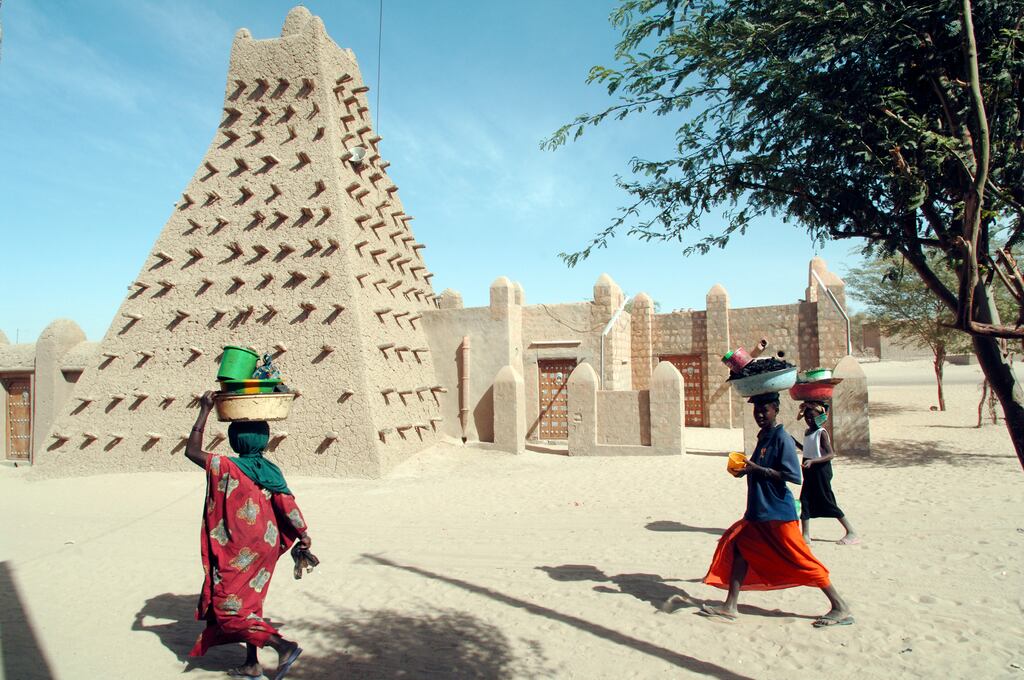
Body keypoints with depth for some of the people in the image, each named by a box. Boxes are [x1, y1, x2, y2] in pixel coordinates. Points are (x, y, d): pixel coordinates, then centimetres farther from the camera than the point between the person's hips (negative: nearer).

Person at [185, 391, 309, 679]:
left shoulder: (228, 468, -16)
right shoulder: (271, 470, -2)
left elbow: (192, 451, -8)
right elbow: (287, 504, -5)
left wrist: (205, 411, -7)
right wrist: (302, 534, 4)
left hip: (238, 552, -6)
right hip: (264, 547, 7)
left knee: (228, 607, 4)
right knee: (248, 604, 20)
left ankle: (283, 646, -5)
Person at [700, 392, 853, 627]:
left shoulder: (782, 438, -14)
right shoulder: (763, 437, 12)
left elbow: (794, 476, -21)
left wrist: (757, 469, -22)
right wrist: (748, 469, 5)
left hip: (778, 512, -9)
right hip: (758, 512, 9)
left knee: (800, 559, -3)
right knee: (738, 545, 6)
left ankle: (840, 608, 12)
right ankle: (730, 606, 13)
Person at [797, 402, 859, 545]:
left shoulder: (822, 432, -14)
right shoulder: (807, 432, 11)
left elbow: (831, 455, -21)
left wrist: (812, 461, -31)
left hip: (821, 470, -8)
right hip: (809, 470, 8)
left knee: (828, 503, -2)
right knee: (805, 501, 4)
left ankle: (852, 533, 10)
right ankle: (805, 535, 9)